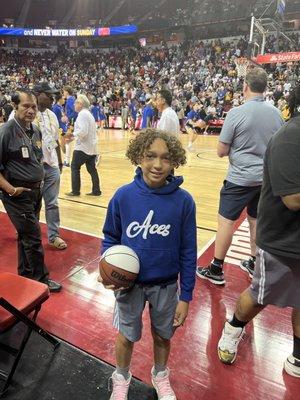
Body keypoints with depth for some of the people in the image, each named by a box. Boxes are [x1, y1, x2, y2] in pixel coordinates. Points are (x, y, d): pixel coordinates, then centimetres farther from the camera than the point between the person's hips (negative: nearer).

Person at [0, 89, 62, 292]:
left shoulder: (36, 131, 8)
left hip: (36, 191, 7)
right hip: (19, 194, -7)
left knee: (26, 235, 18)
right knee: (33, 238, 1)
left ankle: (25, 275, 35)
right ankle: (41, 279, 19)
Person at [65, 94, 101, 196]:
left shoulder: (82, 114, -13)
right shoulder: (89, 114, 17)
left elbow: (83, 131, -23)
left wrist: (73, 134, -8)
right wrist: (74, 137, 16)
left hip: (83, 147, -9)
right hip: (92, 146, 9)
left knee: (75, 167, 2)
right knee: (91, 168, 11)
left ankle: (75, 191, 6)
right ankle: (96, 191, 13)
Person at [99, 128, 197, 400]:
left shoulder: (183, 201, -18)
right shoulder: (123, 196, -16)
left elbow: (188, 252, -10)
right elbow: (110, 237, -1)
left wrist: (186, 295, -5)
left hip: (166, 286, 0)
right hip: (130, 284, 0)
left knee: (162, 336, 23)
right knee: (127, 336, 22)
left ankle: (160, 375, 55)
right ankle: (121, 377, 53)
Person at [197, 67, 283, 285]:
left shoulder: (236, 113, -13)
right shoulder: (276, 113, 3)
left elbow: (221, 151, -10)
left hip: (240, 177, -6)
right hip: (266, 177, 6)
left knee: (226, 221, 2)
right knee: (257, 221, 17)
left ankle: (216, 270, 11)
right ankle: (254, 264, 32)